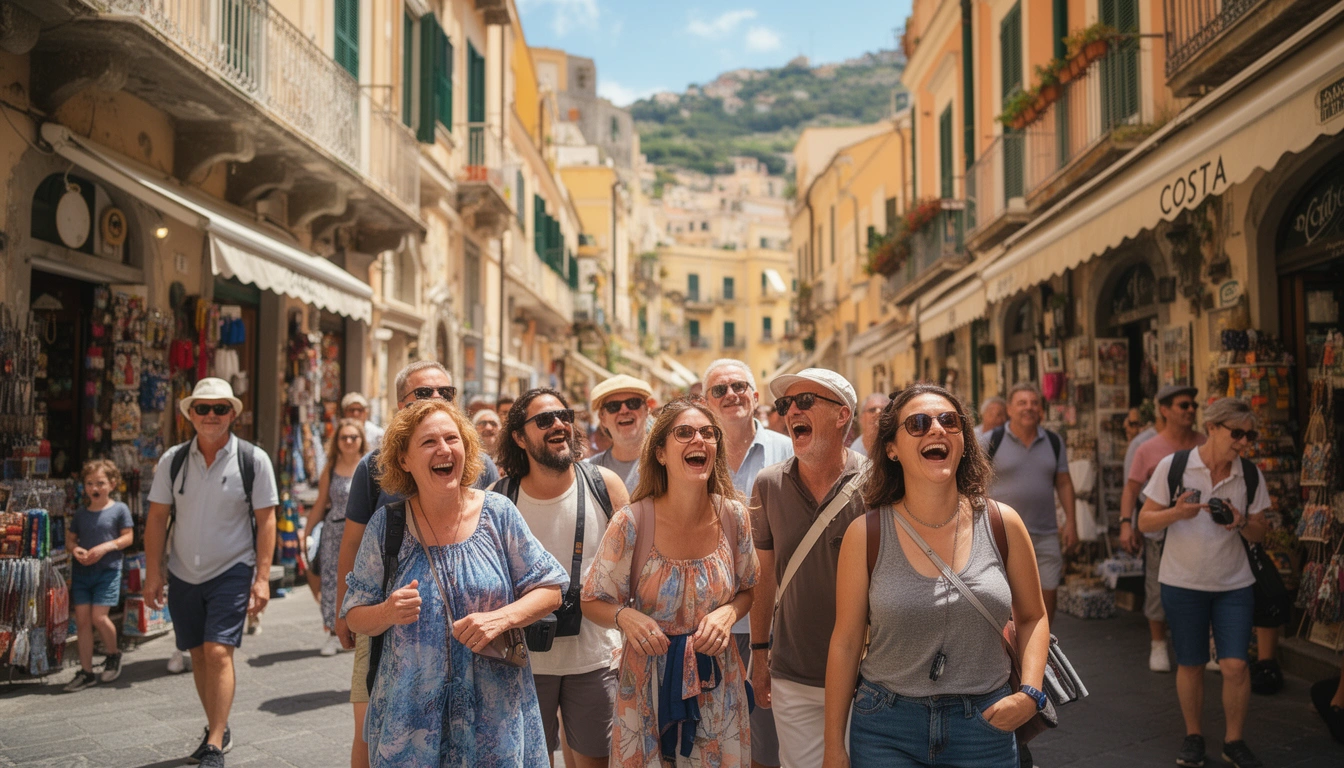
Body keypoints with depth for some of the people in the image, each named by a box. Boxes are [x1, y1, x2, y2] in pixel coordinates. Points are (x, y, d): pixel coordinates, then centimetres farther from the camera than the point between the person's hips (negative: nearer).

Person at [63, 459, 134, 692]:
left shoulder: (119, 509, -2)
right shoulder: (80, 513, 10)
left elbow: (127, 537, -3)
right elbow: (69, 539, 14)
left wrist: (105, 547, -17)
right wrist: (75, 550, -9)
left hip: (108, 570, -4)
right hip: (81, 571, 4)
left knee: (98, 617, -11)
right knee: (82, 619, 2)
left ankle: (113, 655, 17)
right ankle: (86, 672, 10)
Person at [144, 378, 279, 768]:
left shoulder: (253, 460, -7)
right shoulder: (173, 460, 1)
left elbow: (265, 520, -6)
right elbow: (157, 517, 5)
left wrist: (262, 577, -11)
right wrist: (153, 573, 0)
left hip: (232, 572, -4)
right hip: (183, 574, 4)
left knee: (218, 652, -13)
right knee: (198, 654, 13)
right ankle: (217, 730, 31)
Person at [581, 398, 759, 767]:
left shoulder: (733, 517, -8)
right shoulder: (631, 522, -16)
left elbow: (749, 589, 8)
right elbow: (593, 602, -6)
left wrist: (728, 613, -14)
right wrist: (625, 616, -27)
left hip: (716, 677, 3)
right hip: (650, 679, -3)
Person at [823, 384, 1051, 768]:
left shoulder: (1003, 524, -2)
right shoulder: (865, 534, -7)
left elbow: (1032, 617, 11)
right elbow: (845, 642, -3)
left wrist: (1029, 693, -6)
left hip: (985, 725, 2)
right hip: (886, 730, -2)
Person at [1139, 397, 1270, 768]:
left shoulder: (1251, 475, -1)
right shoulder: (1173, 466, -9)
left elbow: (1260, 533, 6)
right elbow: (1145, 521, -5)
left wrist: (1243, 522, -16)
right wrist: (1176, 513, -25)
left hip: (1234, 585, 2)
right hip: (1182, 583, -1)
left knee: (1235, 665, -5)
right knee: (1190, 665, 8)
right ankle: (1193, 737, 27)